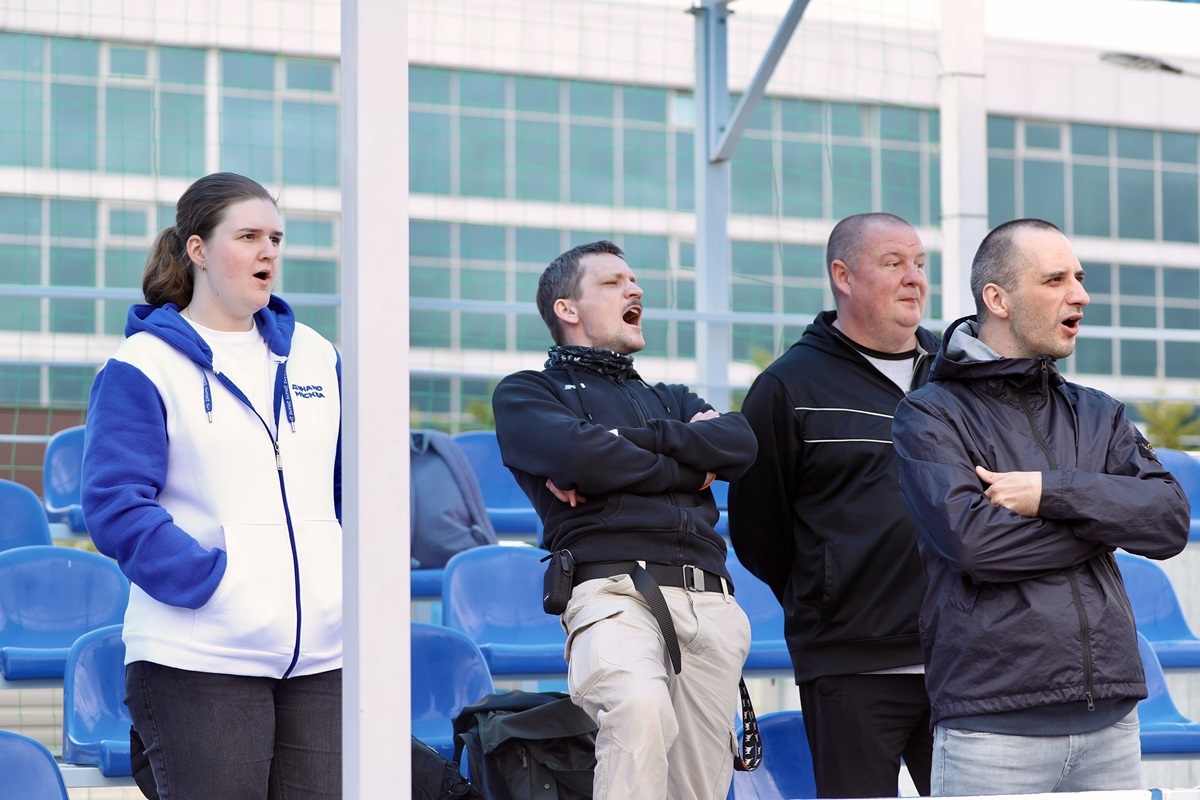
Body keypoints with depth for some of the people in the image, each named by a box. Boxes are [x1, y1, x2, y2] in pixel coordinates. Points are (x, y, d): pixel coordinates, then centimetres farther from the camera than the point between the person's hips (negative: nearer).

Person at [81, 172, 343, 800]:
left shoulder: (315, 358, 15)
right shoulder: (144, 367, -2)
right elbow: (117, 507, -10)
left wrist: (356, 582, 5)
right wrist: (216, 585, -17)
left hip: (321, 656, 5)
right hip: (198, 657, -5)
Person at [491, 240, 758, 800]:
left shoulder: (671, 400, 33)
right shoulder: (526, 393, 18)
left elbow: (738, 443, 10)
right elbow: (577, 455, -6)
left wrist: (625, 442, 0)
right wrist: (687, 468, 7)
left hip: (710, 600, 5)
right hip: (616, 588, -5)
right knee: (639, 706, -36)